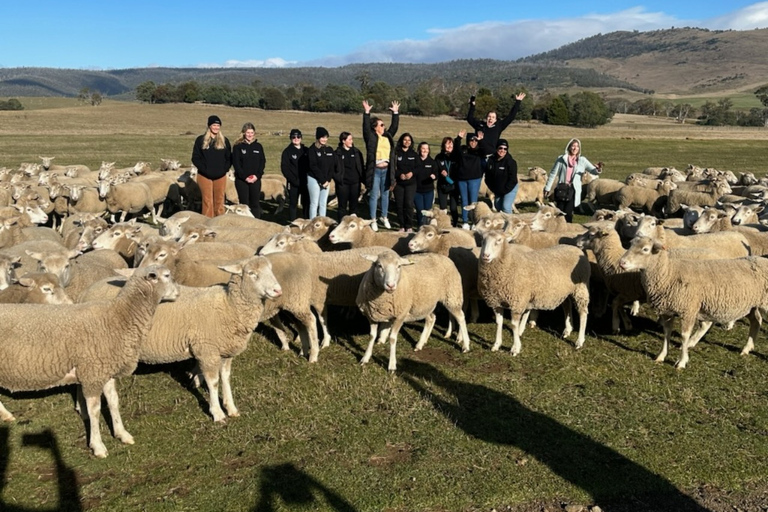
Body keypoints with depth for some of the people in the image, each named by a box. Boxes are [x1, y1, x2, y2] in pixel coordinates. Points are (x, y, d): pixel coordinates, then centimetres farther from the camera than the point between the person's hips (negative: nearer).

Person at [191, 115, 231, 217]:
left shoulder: (224, 141, 10)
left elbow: (229, 158, 12)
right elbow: (195, 158, 1)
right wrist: (204, 169, -10)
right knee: (207, 201, -2)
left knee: (219, 201, 6)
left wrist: (224, 169, -3)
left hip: (220, 177, 2)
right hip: (205, 176, -2)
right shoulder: (200, 140, 3)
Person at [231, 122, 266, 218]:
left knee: (255, 203, 3)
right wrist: (245, 177, -13)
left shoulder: (258, 146, 9)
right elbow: (236, 163, -4)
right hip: (241, 180, -2)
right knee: (244, 203, 1)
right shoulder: (238, 146, 1)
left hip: (256, 179, 2)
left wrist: (257, 175, -9)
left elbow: (263, 162, 5)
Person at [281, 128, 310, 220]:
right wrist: (295, 180, -13)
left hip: (305, 182, 3)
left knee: (307, 203, 4)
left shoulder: (306, 150, 9)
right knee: (293, 204, 3)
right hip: (293, 184, -3)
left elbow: (310, 165, 12)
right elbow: (284, 169, -5)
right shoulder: (287, 151, -1)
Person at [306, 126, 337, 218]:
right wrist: (322, 180, -12)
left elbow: (332, 166, 6)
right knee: (314, 203, -2)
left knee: (323, 204, 8)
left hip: (326, 181, 5)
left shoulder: (330, 150, 9)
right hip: (314, 179, -5)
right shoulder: (312, 150, -7)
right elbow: (313, 166, -12)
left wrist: (328, 180, -6)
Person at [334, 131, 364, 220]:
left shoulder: (356, 152, 8)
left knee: (354, 204, 9)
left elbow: (361, 166, 10)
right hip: (343, 183, -3)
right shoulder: (338, 153, -3)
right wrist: (338, 178, -10)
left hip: (355, 182, 3)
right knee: (343, 205, 3)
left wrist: (362, 178, 3)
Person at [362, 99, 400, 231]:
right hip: (375, 170, -5)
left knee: (385, 194, 14)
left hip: (386, 170, 5)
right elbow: (366, 126, -16)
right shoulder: (371, 137, -4)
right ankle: (373, 220, 9)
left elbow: (394, 126, 16)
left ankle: (384, 217, 26)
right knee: (374, 195, 2)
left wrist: (395, 113, 13)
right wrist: (366, 112, -22)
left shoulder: (388, 136, 11)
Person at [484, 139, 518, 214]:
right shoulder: (491, 161, -7)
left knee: (506, 207, -17)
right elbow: (488, 178, 1)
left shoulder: (510, 162, -20)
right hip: (498, 190, 6)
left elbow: (512, 179, -19)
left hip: (510, 189, -5)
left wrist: (505, 190, -17)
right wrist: (494, 189, -3)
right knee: (498, 207, 15)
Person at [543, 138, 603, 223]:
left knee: (568, 212, -2)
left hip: (574, 190, 0)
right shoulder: (561, 159, 2)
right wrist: (547, 188, 7)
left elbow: (593, 170, -3)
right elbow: (553, 174, 6)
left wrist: (598, 169, -28)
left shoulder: (582, 160, 5)